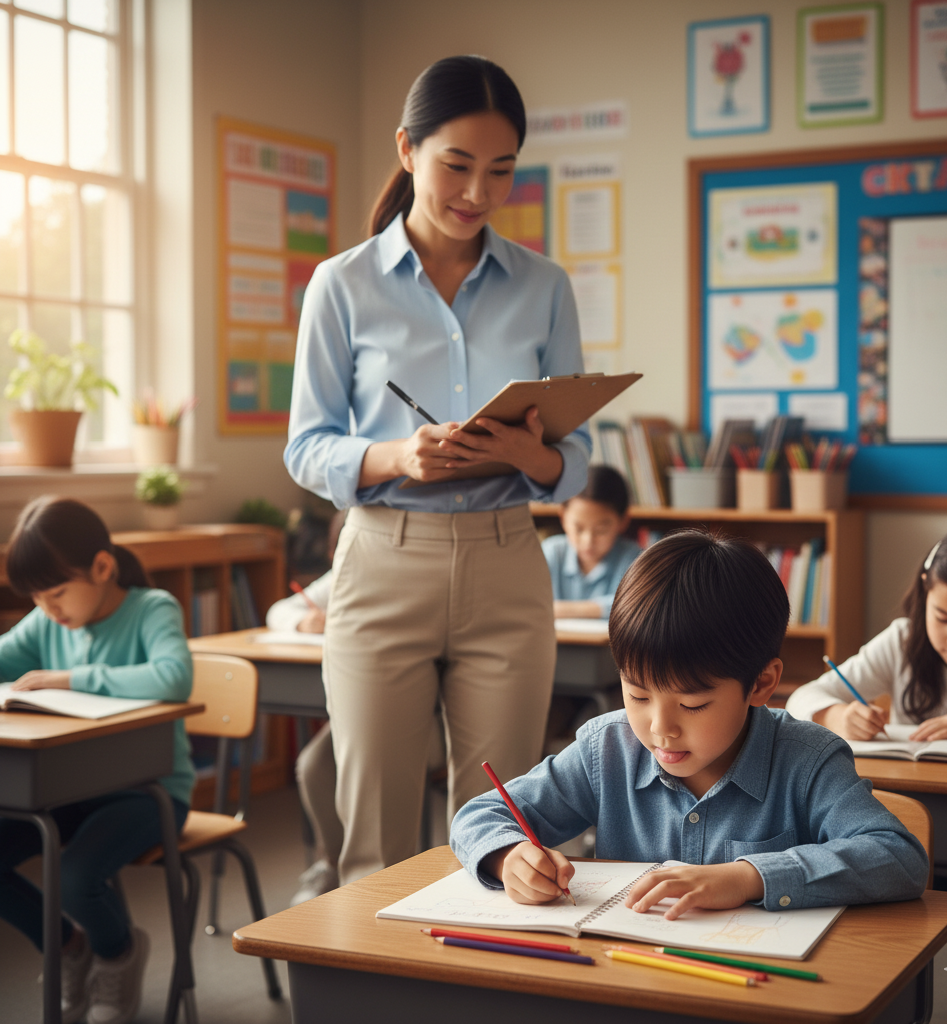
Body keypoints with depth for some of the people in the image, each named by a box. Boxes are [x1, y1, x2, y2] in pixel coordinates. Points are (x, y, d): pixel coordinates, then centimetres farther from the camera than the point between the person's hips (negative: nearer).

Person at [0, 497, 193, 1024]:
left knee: (77, 876, -29)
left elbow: (174, 678, -33)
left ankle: (119, 953, 9)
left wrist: (71, 678, -29)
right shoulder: (47, 624, 4)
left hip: (149, 787, -6)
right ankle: (70, 949, 15)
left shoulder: (153, 609, -14)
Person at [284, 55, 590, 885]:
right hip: (384, 566, -1)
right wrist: (396, 458, -18)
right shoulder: (344, 286, 2)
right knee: (376, 839, 4)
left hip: (505, 571, 2)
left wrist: (532, 454, -15)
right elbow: (306, 449, 1)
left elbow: (576, 462, 8)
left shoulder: (543, 288, 7)